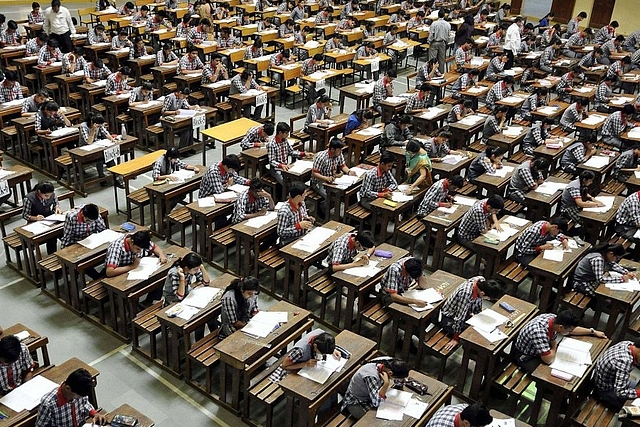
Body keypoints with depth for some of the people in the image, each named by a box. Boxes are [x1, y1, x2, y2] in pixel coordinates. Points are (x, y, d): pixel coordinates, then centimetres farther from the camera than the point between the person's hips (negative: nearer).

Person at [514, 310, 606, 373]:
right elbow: (548, 360, -37)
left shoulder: (555, 319, -17)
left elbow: (572, 329, 6)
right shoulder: (539, 332, -42)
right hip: (525, 356, -8)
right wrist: (554, 346, -19)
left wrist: (593, 331, 9)